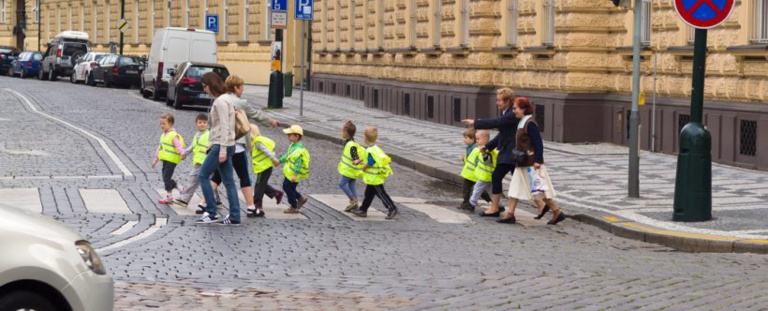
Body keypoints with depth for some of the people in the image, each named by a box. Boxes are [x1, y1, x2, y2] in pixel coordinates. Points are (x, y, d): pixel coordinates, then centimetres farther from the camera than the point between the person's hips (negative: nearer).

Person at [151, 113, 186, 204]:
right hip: (165, 160, 9)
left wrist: (182, 153, -43)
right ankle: (180, 188, 23)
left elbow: (178, 146, -25)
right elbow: (160, 148, 24)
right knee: (165, 178, 11)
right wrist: (155, 160, 26)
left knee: (166, 178, -6)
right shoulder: (164, 135, 16)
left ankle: (169, 198, 3)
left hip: (171, 160, -9)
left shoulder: (173, 135, -13)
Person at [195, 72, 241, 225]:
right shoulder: (220, 100, 16)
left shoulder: (221, 101, -13)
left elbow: (224, 126, -19)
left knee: (203, 176, -4)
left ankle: (211, 213, -3)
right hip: (222, 146, 10)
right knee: (228, 182, 7)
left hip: (221, 145, -10)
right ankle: (234, 217, 7)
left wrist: (222, 149, -22)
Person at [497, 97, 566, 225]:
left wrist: (538, 161, -23)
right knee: (515, 188, 9)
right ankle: (510, 215, 12)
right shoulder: (522, 123, 11)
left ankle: (557, 213, 2)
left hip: (532, 163, -10)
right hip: (523, 164, 10)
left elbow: (538, 143, -20)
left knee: (539, 189, -5)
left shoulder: (530, 124, -17)